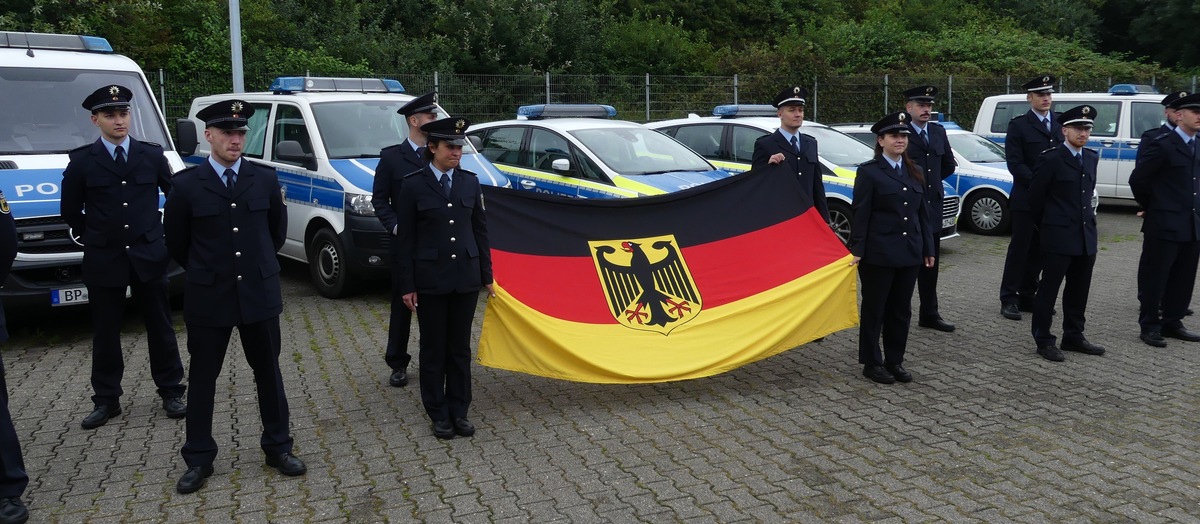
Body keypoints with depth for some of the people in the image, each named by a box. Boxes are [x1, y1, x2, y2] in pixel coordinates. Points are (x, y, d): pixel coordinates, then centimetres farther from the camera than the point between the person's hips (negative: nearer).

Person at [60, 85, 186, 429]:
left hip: (149, 256, 1)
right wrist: (94, 238, 7)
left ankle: (171, 392, 18)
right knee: (105, 333, 8)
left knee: (160, 327, 8)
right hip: (103, 260, 0)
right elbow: (69, 210, 9)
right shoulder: (82, 161, -1)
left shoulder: (153, 155, 3)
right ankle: (106, 400, 19)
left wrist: (165, 234, 11)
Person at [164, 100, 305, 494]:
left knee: (268, 372, 11)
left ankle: (278, 447, 25)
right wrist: (207, 272, 12)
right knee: (202, 378, 9)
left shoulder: (265, 180, 0)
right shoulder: (186, 185, -6)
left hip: (260, 294, 2)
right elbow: (176, 242, 5)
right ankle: (199, 458, 21)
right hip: (208, 298, -1)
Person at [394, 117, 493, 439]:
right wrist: (407, 285, -6)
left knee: (460, 347, 10)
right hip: (430, 279, -3)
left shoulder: (470, 182, 5)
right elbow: (406, 239, -3)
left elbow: (480, 230, 10)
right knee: (433, 349, 7)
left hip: (466, 276, 3)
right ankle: (438, 415, 18)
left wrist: (486, 274, 8)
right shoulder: (414, 185, -5)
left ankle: (459, 411, 21)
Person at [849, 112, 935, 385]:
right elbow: (860, 214, -8)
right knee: (874, 309, 4)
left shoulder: (914, 172, 12)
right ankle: (872, 363, 14)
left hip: (909, 252, 6)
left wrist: (928, 248, 11)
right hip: (878, 254, -5)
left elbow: (922, 213, 15)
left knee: (901, 310, 11)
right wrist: (857, 250, -14)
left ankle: (895, 361, 22)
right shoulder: (869, 172, -5)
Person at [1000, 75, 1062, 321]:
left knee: (1039, 251, 9)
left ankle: (1027, 297, 18)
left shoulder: (1062, 123, 11)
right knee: (1019, 250, -1)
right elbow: (1015, 163, -8)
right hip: (1026, 198, -4)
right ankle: (1009, 299, 5)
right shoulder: (1018, 125, -2)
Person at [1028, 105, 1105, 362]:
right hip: (1058, 236, -7)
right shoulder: (1051, 159, -8)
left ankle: (1073, 336, 25)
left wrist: (1089, 218, 18)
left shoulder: (1091, 158, 12)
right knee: (1048, 289, 0)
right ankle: (1043, 340, 7)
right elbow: (1035, 196, -3)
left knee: (1079, 290, 13)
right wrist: (1045, 227, 7)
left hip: (1086, 236, 7)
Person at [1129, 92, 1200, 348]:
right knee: (1154, 278, 1)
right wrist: (1152, 207, 3)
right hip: (1164, 225, -7)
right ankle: (1149, 326, 10)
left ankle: (1172, 323, 23)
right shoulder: (1163, 145, -11)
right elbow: (1137, 179, -8)